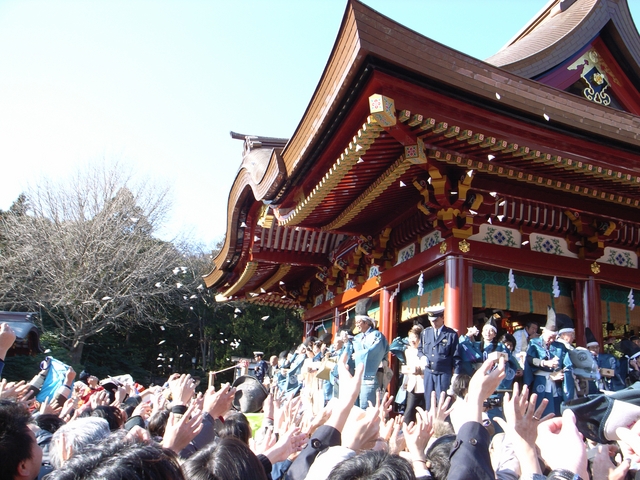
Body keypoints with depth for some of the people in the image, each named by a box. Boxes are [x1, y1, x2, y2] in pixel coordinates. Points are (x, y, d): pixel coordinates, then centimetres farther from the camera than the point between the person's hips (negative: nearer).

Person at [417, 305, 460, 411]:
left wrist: (456, 375, -6)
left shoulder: (452, 334, -2)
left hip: (444, 374, -4)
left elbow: (456, 357, -2)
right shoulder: (425, 333, 9)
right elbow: (420, 349, 20)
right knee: (428, 401, 9)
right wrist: (422, 357, -3)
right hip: (428, 373, 4)